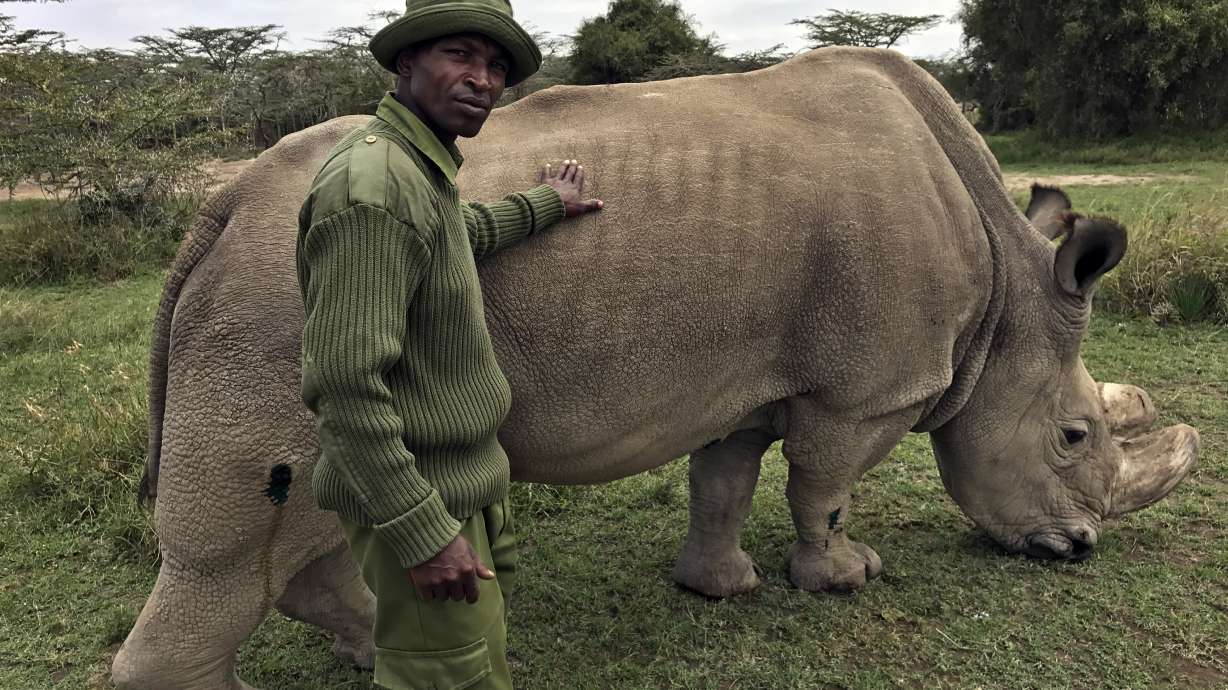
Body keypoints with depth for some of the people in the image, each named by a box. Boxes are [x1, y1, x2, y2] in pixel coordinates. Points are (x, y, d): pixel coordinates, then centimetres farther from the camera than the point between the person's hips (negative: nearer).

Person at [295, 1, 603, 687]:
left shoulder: (422, 167, 8)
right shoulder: (373, 186, -25)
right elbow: (346, 383, -28)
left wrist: (541, 205, 42)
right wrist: (422, 532, -25)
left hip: (469, 482, 10)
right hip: (423, 500, -10)